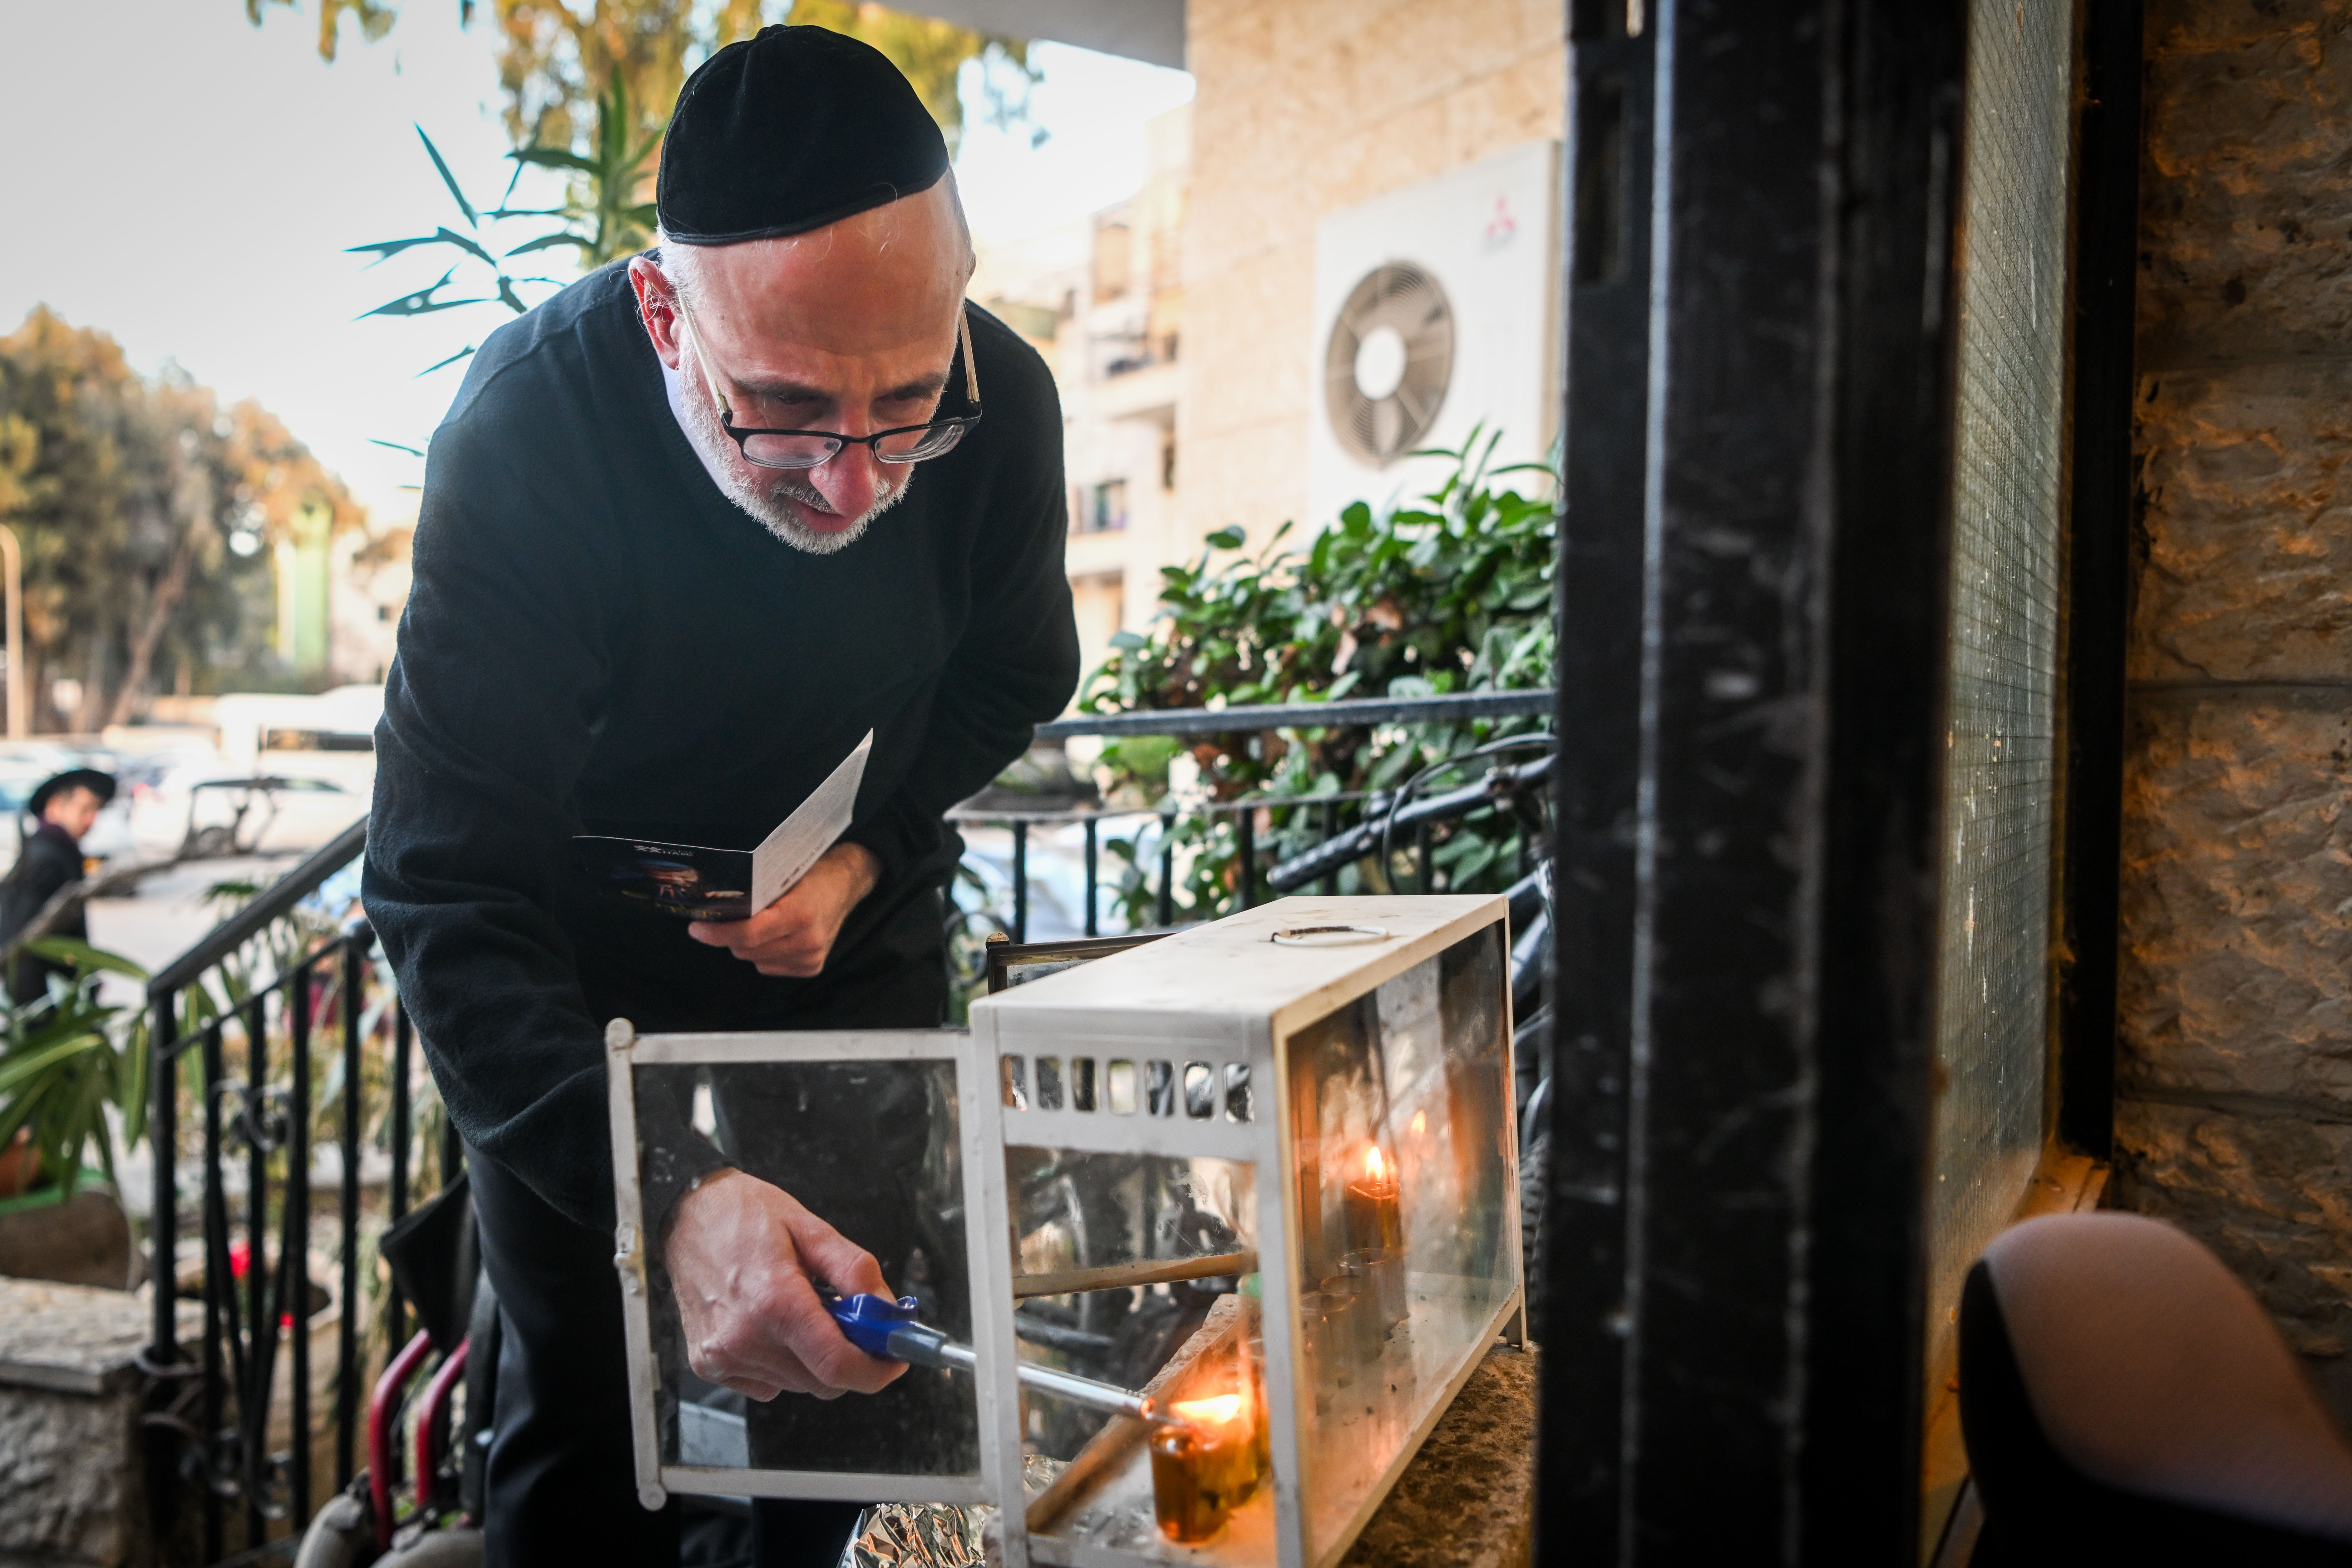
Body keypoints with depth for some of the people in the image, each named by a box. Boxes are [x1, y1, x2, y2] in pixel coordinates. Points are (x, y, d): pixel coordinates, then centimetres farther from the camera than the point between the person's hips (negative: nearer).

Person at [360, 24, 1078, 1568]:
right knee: (587, 1423, 2)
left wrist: (865, 856, -17)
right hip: (582, 971, -2)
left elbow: (1015, 674, -1)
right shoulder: (531, 428, -32)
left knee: (861, 1379, 10)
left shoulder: (1005, 403, -22)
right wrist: (668, 1190, -48)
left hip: (856, 944, 3)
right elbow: (447, 893, -34)